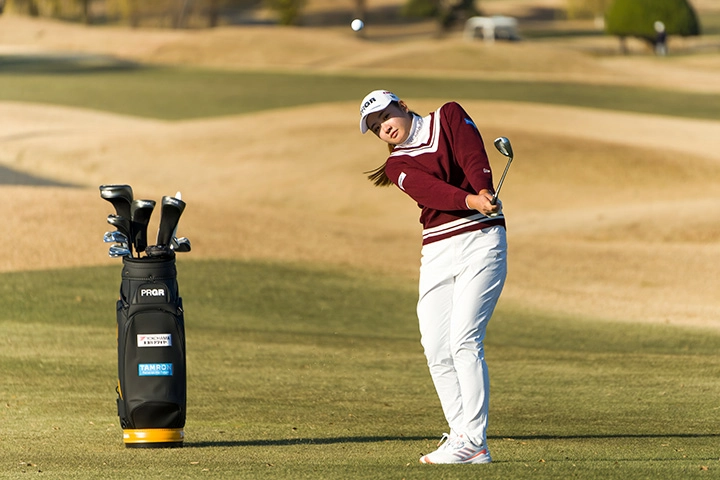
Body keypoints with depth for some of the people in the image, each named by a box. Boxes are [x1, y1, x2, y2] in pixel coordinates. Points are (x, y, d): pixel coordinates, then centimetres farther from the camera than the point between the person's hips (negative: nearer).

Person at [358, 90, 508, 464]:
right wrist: (470, 201, -30)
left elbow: (473, 156, -11)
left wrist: (485, 192, -31)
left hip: (481, 240, -5)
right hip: (437, 252, 5)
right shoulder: (398, 165, 10)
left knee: (464, 340, -16)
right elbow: (431, 190, -11)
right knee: (437, 352, -2)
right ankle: (462, 438, 5)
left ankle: (472, 443, -18)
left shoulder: (449, 116, 7)